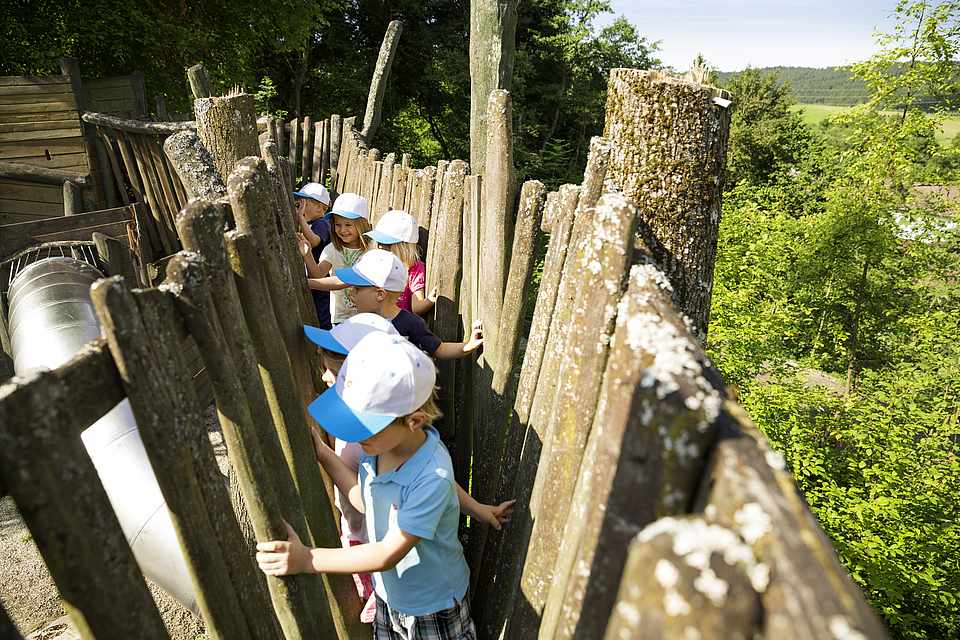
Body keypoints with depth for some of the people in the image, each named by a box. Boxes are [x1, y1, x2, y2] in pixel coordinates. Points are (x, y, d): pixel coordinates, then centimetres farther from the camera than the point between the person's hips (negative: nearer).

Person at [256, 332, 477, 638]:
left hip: (433, 608, -6)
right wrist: (322, 454, -8)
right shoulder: (377, 445, -16)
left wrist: (307, 559, -31)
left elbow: (389, 554, -29)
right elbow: (367, 502, 0)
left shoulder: (432, 477, -36)